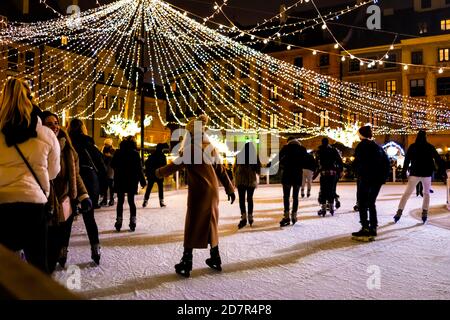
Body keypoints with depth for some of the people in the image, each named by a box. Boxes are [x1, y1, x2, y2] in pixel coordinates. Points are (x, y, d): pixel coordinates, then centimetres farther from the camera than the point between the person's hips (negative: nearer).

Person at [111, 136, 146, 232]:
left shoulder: (118, 152, -2)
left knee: (120, 201, 8)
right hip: (132, 181, -1)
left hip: (120, 180, 1)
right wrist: (142, 181, -3)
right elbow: (139, 168, -8)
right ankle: (133, 223, 4)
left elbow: (112, 165, 5)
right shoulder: (135, 153, -7)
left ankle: (119, 223, 6)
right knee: (131, 201, 6)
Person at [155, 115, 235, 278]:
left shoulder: (191, 148, -10)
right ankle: (215, 259, 23)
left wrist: (158, 172, 5)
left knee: (192, 226, 0)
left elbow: (175, 165, -11)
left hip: (198, 192, -6)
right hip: (213, 192, 6)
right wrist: (230, 189, 12)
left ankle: (186, 264, 4)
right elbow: (221, 170, 8)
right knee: (211, 224, 16)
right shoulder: (210, 148, 8)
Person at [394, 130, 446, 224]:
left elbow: (407, 160, -2)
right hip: (426, 174, 1)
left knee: (407, 193, 3)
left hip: (415, 173, -1)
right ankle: (424, 213, 8)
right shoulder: (430, 147, 2)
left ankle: (399, 212, -6)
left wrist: (404, 172, 1)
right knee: (426, 193, 18)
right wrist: (443, 171, 7)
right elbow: (438, 159, 3)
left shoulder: (412, 147, 0)